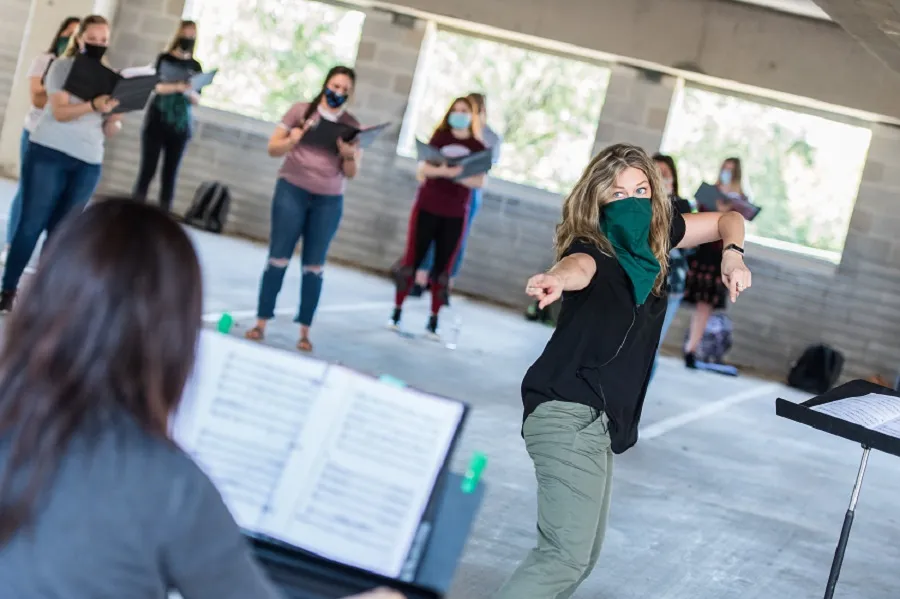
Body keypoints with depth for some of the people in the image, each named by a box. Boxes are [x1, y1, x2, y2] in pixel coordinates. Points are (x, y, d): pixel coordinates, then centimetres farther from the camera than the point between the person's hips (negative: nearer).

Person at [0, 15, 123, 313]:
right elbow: (60, 111, -14)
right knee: (31, 224, -3)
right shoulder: (63, 65, -1)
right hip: (49, 153, -4)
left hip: (88, 163, 4)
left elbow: (109, 131, 10)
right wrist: (93, 106, -30)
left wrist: (114, 118, -12)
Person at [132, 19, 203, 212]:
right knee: (148, 169, -4)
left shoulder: (195, 66, 9)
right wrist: (177, 87, -30)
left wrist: (189, 91, -16)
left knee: (170, 173, 1)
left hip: (180, 125, 2)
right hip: (157, 121, -2)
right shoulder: (165, 59, 1)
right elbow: (158, 86, -12)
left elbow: (197, 100, 6)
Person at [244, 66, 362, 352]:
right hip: (292, 190, -1)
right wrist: (292, 141, -19)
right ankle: (261, 323, 6)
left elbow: (351, 173, 3)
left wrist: (348, 155, -18)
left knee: (314, 266, 3)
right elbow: (272, 148, 1)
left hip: (329, 201, 1)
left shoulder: (352, 125, 1)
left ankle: (305, 331, 9)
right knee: (278, 258, 0)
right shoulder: (301, 111, -1)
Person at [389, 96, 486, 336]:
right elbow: (424, 168, -6)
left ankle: (433, 321, 6)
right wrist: (442, 171, -25)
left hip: (455, 214, 1)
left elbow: (480, 182, -3)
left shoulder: (478, 147, 2)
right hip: (427, 207, -1)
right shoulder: (439, 137, 1)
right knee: (412, 259, 0)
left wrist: (459, 177, -21)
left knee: (443, 267, 2)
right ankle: (397, 312, 6)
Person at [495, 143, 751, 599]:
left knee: (582, 555, 13)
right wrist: (555, 279, -65)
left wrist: (732, 254, 0)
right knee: (567, 554, -19)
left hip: (596, 421, 9)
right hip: (569, 414, -9)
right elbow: (578, 265, -42)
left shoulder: (653, 237, 7)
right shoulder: (592, 246, -15)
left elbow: (727, 219, 22)